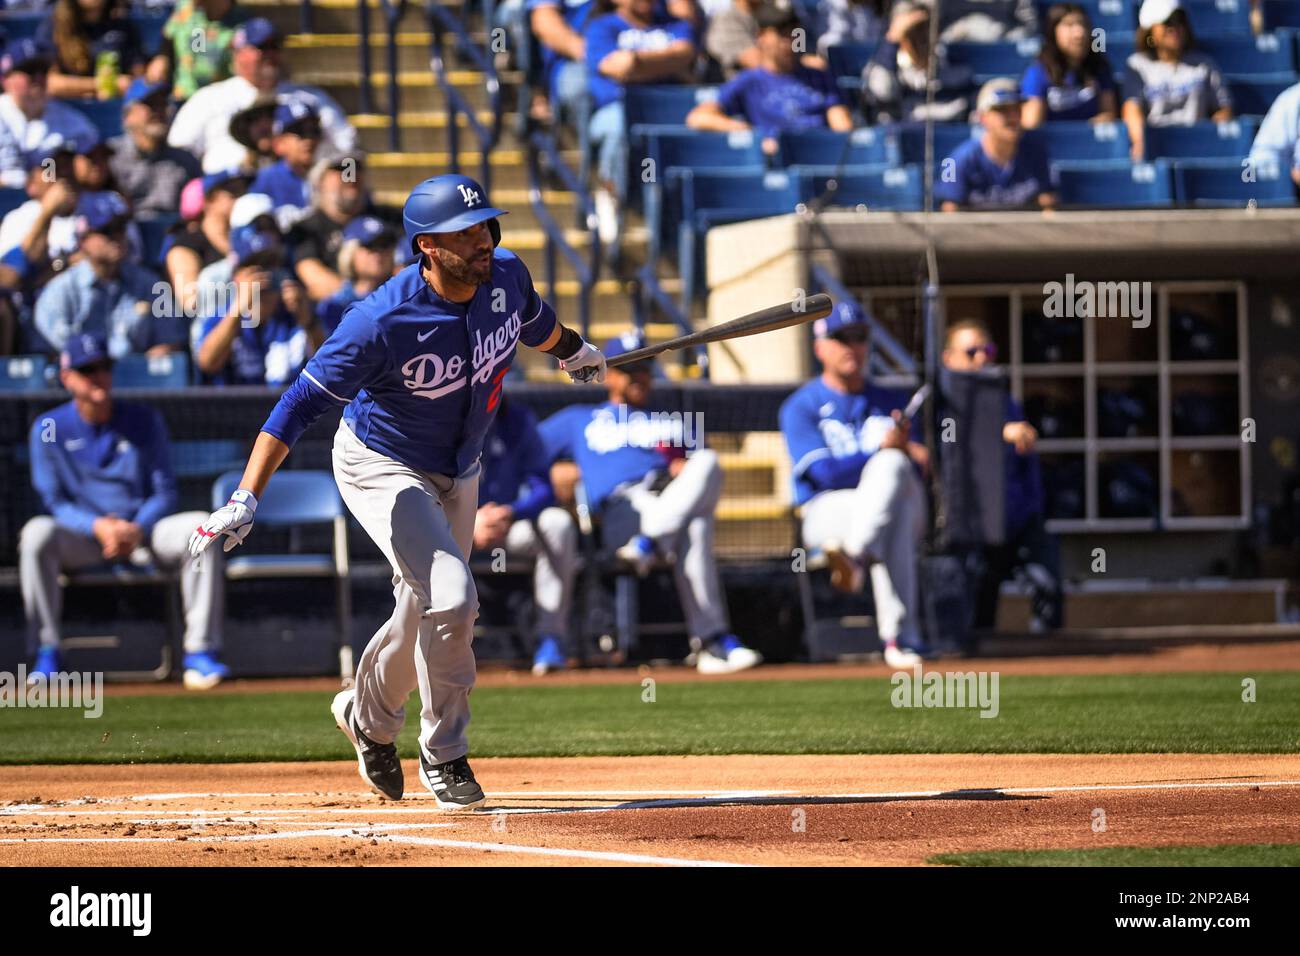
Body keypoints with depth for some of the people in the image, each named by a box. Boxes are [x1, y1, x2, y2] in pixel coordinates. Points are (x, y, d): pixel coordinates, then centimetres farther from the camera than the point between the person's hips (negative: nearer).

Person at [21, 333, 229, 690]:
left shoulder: (144, 420, 4)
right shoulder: (48, 429, 1)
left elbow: (166, 493, 2)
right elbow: (55, 502, -3)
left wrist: (137, 528, -19)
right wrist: (97, 526, -22)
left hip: (145, 531, 1)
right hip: (81, 536, -1)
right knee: (37, 533, -34)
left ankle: (200, 651, -25)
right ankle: (47, 653, -27)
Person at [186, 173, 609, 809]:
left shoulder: (506, 276, -16)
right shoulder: (383, 321, -34)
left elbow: (535, 322, 11)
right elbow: (301, 404, -31)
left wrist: (573, 353, 33)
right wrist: (246, 499, -39)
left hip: (458, 472, 7)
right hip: (382, 468, -7)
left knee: (425, 616, 20)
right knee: (452, 599, -22)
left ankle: (368, 715, 49)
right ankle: (443, 756, -2)